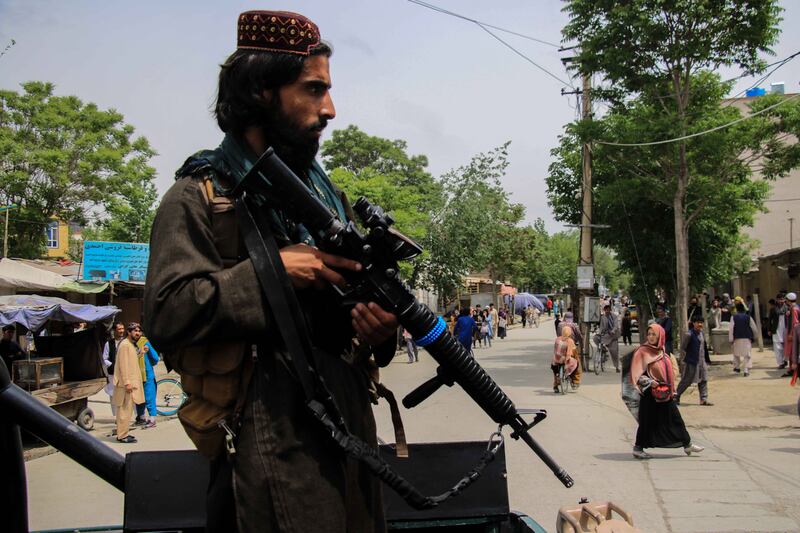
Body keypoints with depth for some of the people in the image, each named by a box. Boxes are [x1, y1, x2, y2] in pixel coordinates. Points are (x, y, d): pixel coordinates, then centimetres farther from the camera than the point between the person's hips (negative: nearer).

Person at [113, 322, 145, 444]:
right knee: (125, 410, -8)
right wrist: (127, 382, -22)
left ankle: (123, 433, 19)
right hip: (126, 384, -10)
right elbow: (123, 364, -19)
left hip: (131, 383, 10)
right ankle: (122, 436, -6)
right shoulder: (125, 345, -13)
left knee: (127, 410, 13)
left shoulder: (131, 345, 18)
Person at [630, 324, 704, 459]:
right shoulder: (643, 352, -10)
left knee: (675, 418, 12)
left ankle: (687, 445, 23)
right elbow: (637, 373, -14)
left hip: (665, 392, 6)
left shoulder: (662, 352, 10)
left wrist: (671, 388, 15)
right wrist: (649, 382, -24)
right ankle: (638, 448, 10)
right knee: (648, 421, -1)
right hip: (650, 393, -6)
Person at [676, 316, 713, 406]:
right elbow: (682, 348, -12)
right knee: (686, 381, 0)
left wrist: (707, 359, 18)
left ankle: (703, 399, 11)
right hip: (692, 362, -7)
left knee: (703, 380, 6)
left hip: (702, 362, 8)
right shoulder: (689, 334, -15)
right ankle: (676, 397, 13)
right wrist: (687, 358, -12)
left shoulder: (702, 333, 9)